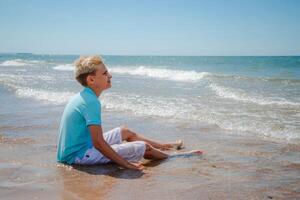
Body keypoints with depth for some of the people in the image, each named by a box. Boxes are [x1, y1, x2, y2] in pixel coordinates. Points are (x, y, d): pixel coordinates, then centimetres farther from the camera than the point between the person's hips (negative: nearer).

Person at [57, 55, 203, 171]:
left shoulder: (82, 96, 7)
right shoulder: (92, 102, -23)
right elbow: (99, 143, -27)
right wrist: (126, 164, -22)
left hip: (73, 149, 10)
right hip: (80, 155, -10)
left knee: (125, 132, 24)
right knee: (144, 148, -7)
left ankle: (166, 146, 38)